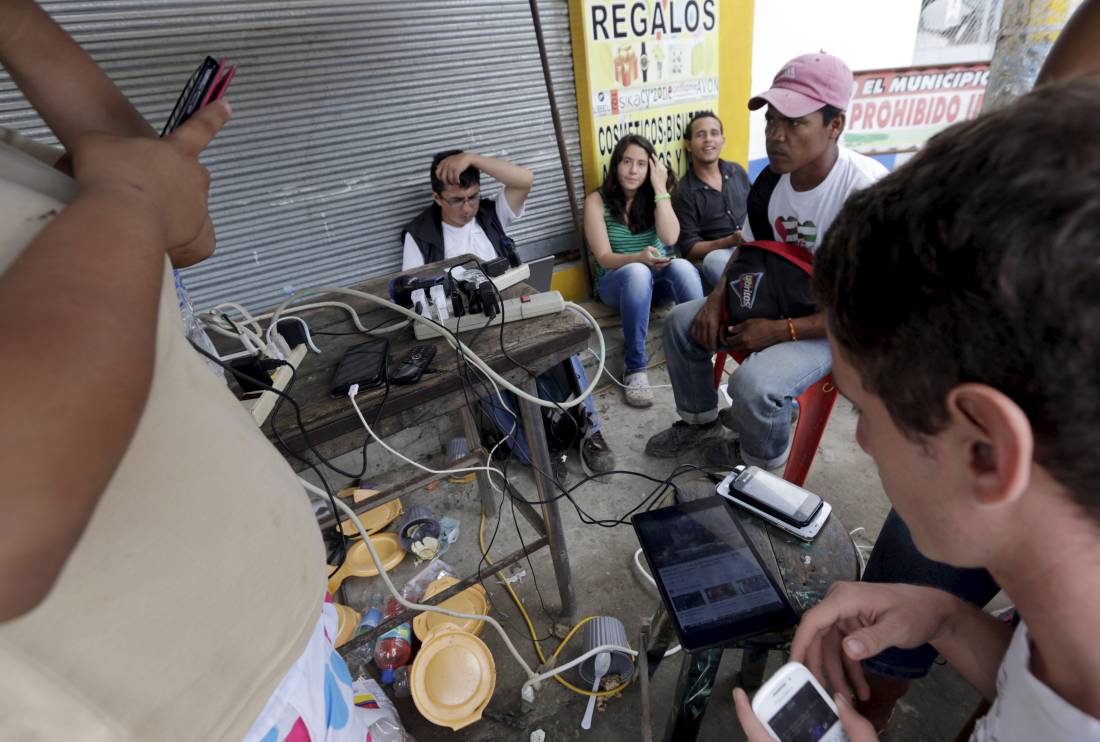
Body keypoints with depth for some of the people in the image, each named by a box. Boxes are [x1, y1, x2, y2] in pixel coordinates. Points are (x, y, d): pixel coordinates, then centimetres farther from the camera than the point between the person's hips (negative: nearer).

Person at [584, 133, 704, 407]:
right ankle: (635, 368, -33)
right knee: (637, 272, -39)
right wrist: (640, 258, -32)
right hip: (616, 282, -2)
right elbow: (604, 258, -13)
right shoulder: (597, 201, -6)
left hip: (657, 279, 3)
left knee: (682, 266, -32)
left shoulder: (654, 197, 3)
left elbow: (670, 238, -14)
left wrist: (660, 188, -15)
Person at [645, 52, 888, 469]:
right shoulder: (770, 180, -5)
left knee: (753, 384, -30)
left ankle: (763, 459, 6)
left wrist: (781, 331, -27)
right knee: (681, 323, 0)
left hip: (836, 323, -7)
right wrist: (717, 300, -9)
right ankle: (701, 422, 20)